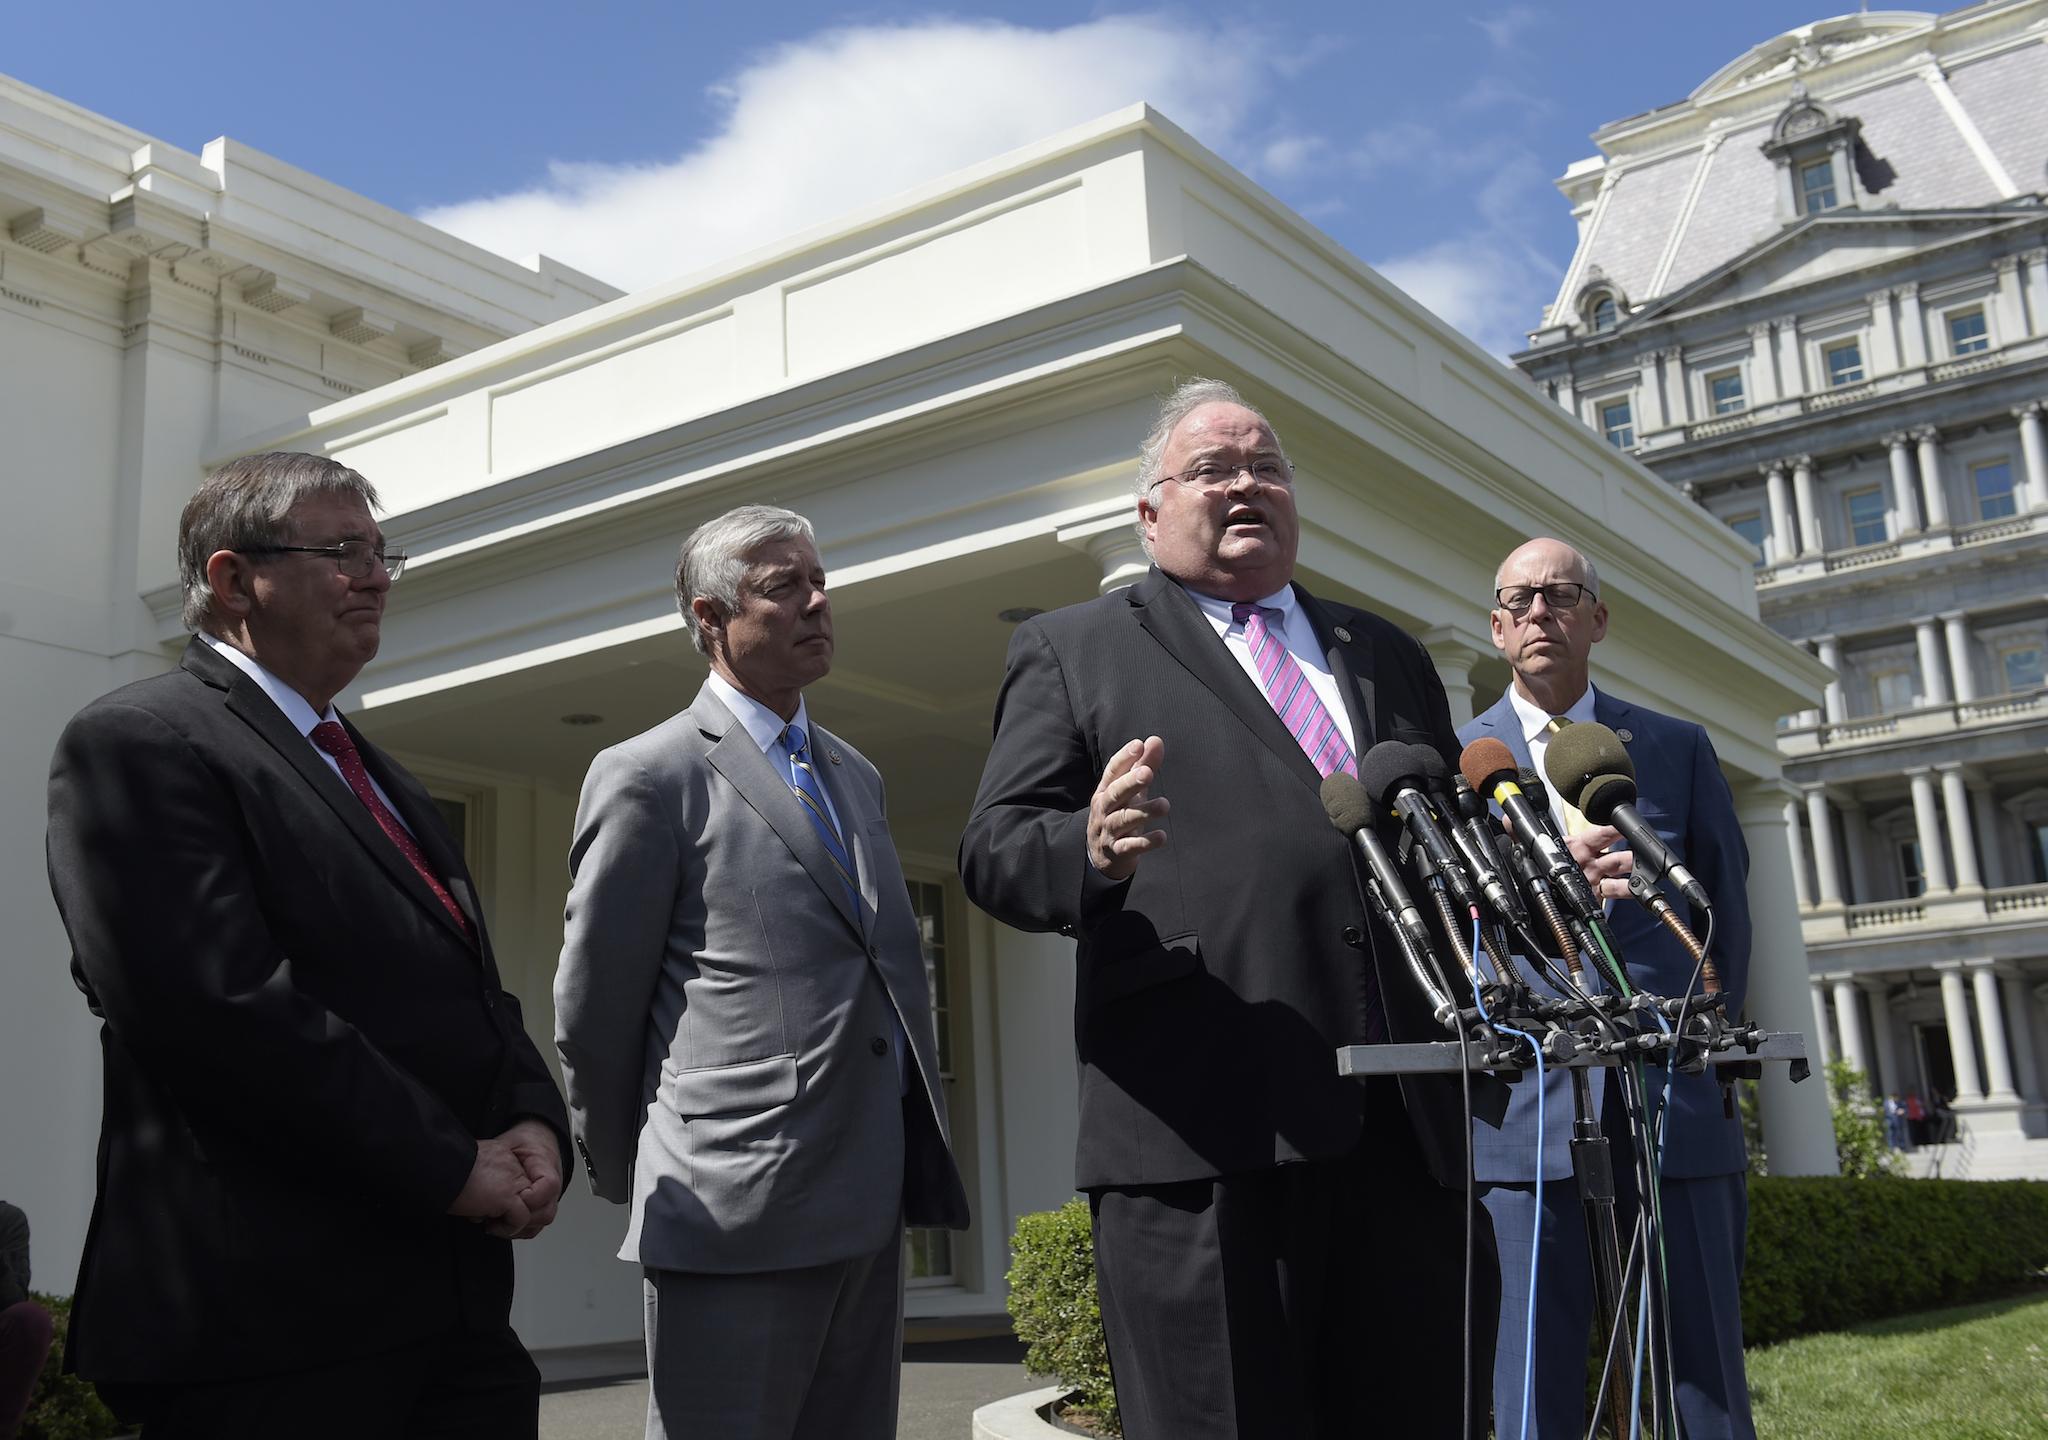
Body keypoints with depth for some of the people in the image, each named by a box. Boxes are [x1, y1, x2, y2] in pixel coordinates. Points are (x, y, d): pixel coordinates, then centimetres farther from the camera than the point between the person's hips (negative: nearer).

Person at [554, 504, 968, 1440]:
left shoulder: (856, 777, 18)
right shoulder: (648, 777, -5)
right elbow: (591, 1012, -3)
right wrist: (633, 1180, 6)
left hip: (869, 1208, 7)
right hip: (735, 1214, -7)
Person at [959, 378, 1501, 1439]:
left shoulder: (1386, 654, 24)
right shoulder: (1071, 650, 11)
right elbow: (994, 852, 1)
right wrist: (1091, 850, -20)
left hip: (1411, 1124, 5)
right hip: (1201, 1129, -4)